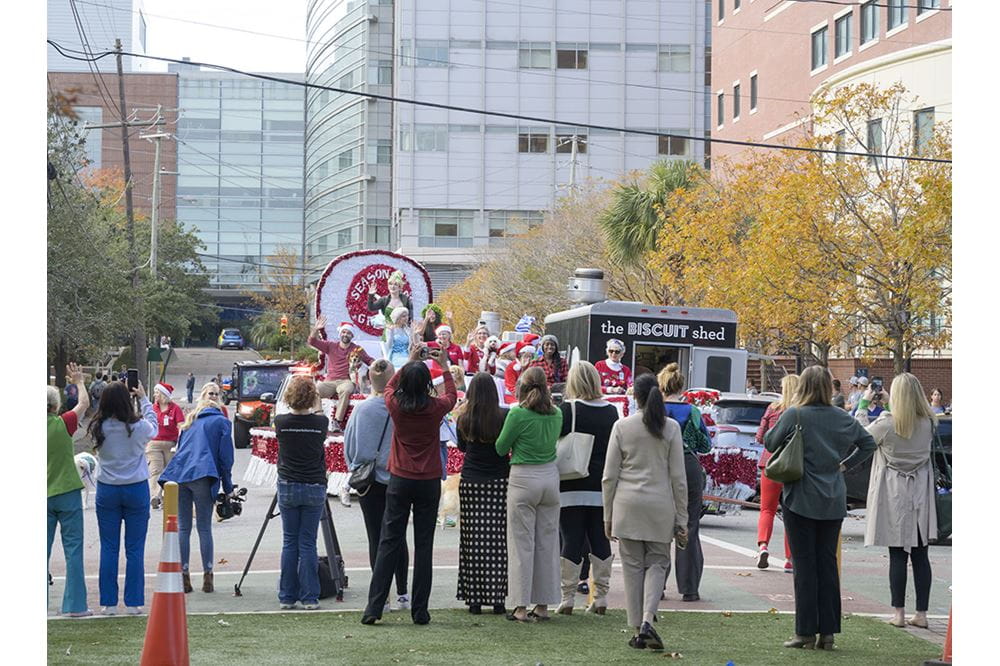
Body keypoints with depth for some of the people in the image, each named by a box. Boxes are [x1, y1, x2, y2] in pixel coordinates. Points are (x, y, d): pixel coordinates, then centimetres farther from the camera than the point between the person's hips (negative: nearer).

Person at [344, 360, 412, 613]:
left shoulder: (361, 409, -9)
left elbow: (349, 445, -1)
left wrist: (356, 469, 14)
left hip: (370, 481, -1)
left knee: (376, 537, 3)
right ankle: (402, 594, 14)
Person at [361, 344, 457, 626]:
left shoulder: (395, 405, -8)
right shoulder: (435, 407, -10)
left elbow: (390, 387, 17)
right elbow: (452, 395, 15)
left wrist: (410, 362, 25)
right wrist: (444, 367, 26)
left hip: (400, 481, 1)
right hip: (429, 482, -1)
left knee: (389, 543, 4)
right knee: (424, 545, 4)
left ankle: (374, 607, 0)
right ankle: (420, 610, 4)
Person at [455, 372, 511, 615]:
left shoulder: (464, 418, -2)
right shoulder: (505, 417, -8)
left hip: (470, 483, 1)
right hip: (499, 483, -1)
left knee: (473, 541, 5)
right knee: (498, 541, 2)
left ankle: (474, 599, 6)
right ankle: (497, 600, 3)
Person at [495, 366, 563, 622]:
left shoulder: (518, 414, -13)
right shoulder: (556, 414, 2)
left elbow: (500, 448, -4)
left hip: (524, 478, -5)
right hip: (550, 476, 5)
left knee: (522, 543, 0)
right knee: (547, 541, 10)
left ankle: (521, 607, 0)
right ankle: (543, 605, 14)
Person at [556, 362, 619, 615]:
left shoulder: (567, 409, -9)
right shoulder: (611, 411, 4)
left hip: (572, 488, -3)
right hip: (603, 489, 4)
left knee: (571, 542, 0)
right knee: (601, 542, 9)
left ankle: (568, 598, 1)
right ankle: (601, 598, 10)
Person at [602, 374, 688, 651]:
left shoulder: (621, 426, 0)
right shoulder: (671, 427, 0)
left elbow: (609, 476, 1)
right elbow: (678, 477, 0)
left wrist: (608, 515, 10)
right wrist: (681, 518, 6)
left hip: (627, 503, 0)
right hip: (660, 504, 0)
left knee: (632, 565, 7)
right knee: (657, 563, 9)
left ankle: (637, 630, 8)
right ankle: (647, 621, -11)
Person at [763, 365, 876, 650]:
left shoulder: (794, 415, -11)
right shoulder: (842, 418, 4)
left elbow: (770, 443, -4)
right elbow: (868, 443, 13)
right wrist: (845, 464, 14)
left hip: (800, 499, -4)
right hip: (833, 501, 4)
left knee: (804, 564, 0)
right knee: (827, 562, 9)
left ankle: (806, 632, 1)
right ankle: (828, 632, 9)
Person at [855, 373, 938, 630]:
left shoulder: (887, 423, -15)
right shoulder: (928, 423, -2)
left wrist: (863, 403, 11)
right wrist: (886, 404, 19)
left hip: (894, 495, -4)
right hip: (920, 493, 4)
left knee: (897, 555, -1)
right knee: (920, 555, 5)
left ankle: (898, 613, 1)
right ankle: (921, 613, 8)